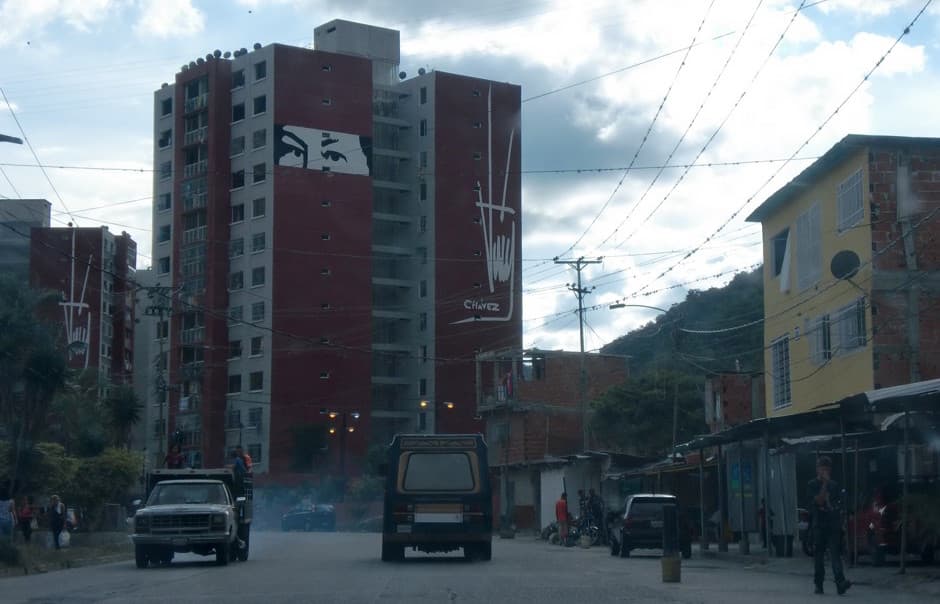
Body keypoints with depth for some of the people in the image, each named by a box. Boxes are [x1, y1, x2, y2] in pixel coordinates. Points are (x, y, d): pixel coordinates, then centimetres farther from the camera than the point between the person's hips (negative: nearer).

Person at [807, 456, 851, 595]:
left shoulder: (834, 485, 15)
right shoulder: (813, 485, 2)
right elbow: (818, 501, -13)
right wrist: (825, 484, -17)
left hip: (834, 525, 2)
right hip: (819, 525, -2)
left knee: (836, 553, -11)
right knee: (819, 555, 3)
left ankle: (840, 582, -26)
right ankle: (818, 585, 11)